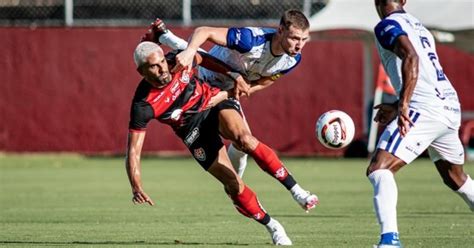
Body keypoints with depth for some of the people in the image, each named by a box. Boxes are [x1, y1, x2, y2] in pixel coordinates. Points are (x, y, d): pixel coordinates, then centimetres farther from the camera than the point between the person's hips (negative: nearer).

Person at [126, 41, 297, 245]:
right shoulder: (143, 106, -26)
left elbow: (202, 59, 7)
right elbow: (133, 151, -27)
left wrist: (233, 75, 2)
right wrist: (136, 188, -40)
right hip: (195, 130, -1)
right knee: (232, 183, -12)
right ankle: (271, 226, 7)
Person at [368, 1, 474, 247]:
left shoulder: (387, 26, -2)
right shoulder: (418, 26, 24)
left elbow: (411, 57, -20)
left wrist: (403, 104, -26)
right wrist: (397, 106, 37)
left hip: (425, 108, -9)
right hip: (451, 107, 9)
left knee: (378, 170, -15)